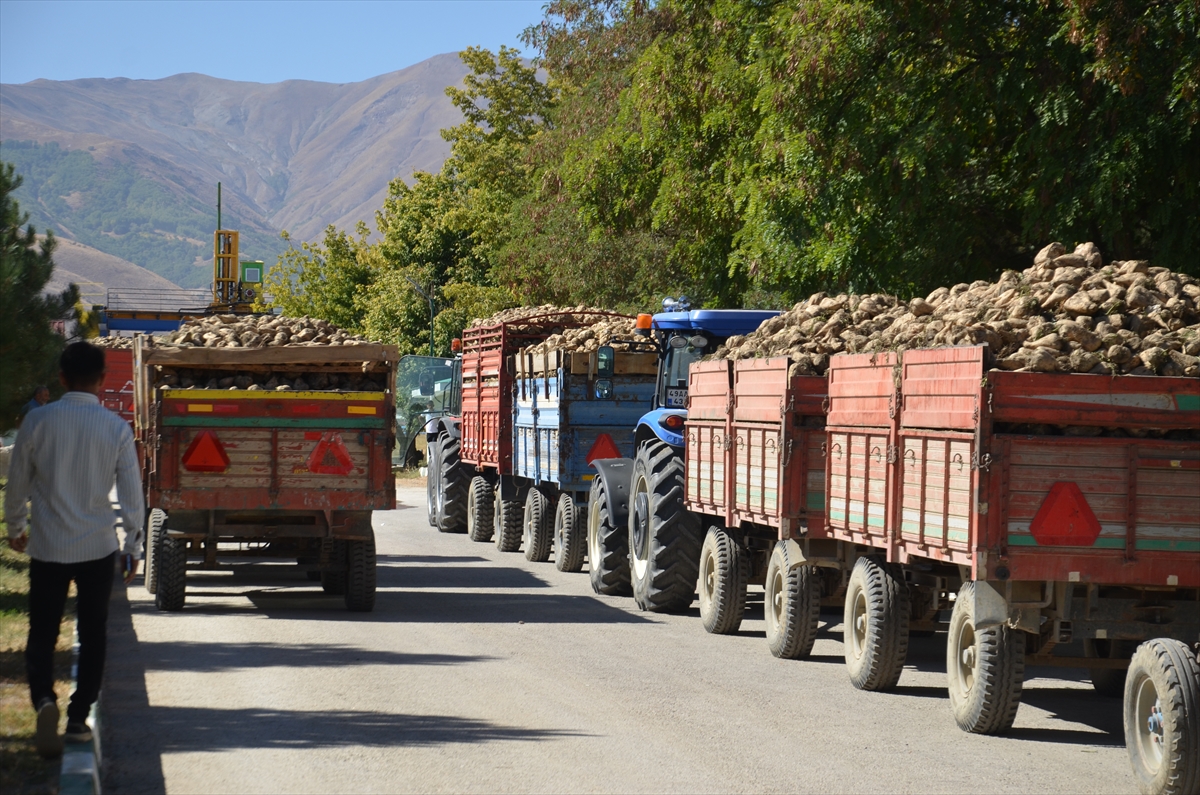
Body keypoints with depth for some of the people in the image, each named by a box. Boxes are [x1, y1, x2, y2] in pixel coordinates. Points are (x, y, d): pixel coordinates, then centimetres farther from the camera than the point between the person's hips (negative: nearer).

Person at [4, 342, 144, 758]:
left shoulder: (39, 421, -6)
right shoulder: (116, 427, -5)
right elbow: (131, 493, -2)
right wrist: (134, 545, 9)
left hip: (48, 547, 0)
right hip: (98, 549, 1)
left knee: (41, 634, 5)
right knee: (92, 636, 13)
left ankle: (44, 698, -20)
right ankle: (79, 719, 14)